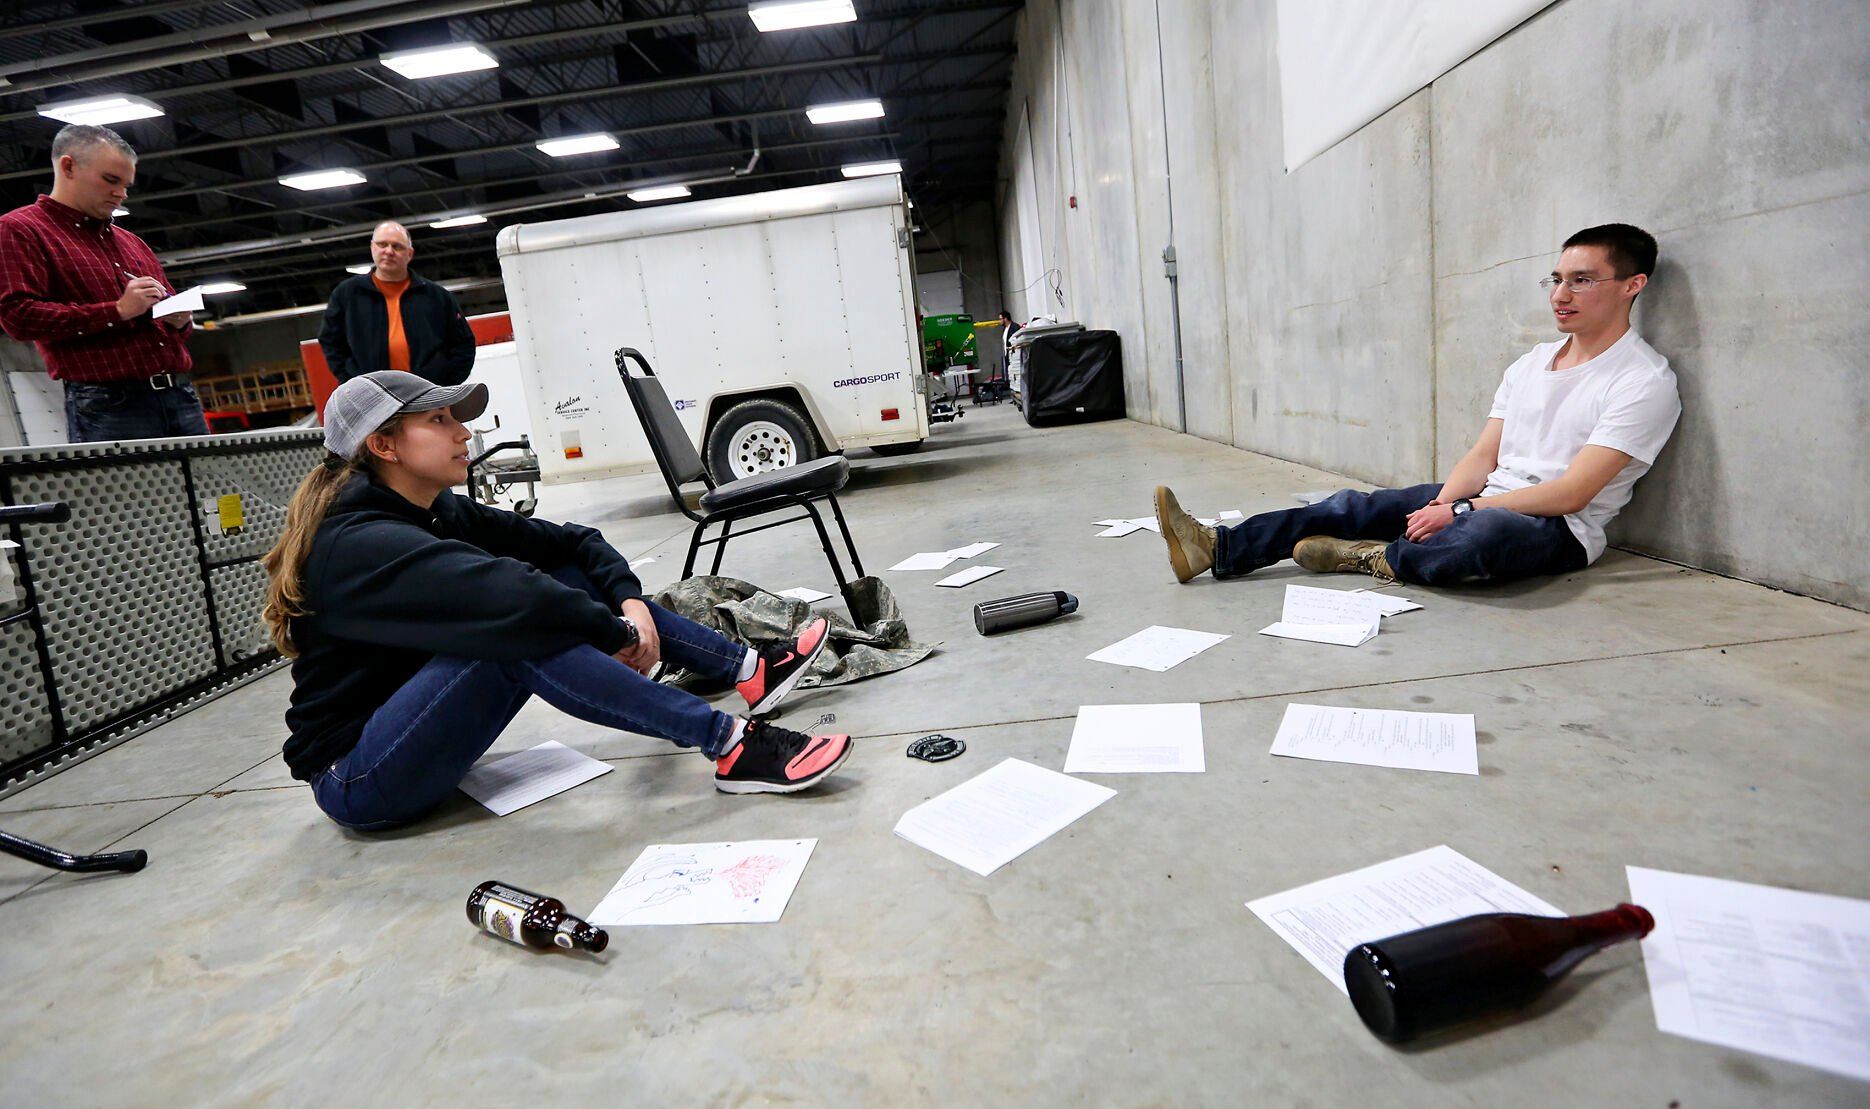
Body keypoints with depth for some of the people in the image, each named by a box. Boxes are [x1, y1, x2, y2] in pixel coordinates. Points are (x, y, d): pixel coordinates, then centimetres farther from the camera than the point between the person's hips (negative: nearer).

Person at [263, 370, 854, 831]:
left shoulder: (438, 514, 4)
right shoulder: (359, 545, -23)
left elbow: (572, 541, 1)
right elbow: (506, 596, -37)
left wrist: (629, 599, -16)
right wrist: (617, 634, -25)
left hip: (410, 732, 9)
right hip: (357, 783, -9)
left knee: (571, 580, -3)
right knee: (517, 629, -33)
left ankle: (747, 668, -7)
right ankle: (730, 745, -34)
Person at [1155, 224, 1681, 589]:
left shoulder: (1646, 382, -8)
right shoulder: (1531, 362, 15)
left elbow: (1572, 494, -17)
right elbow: (1482, 455, 8)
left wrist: (1459, 511, -21)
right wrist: (1441, 504, -12)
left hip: (1559, 531, -7)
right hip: (1488, 500, 7)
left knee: (1485, 530, -42)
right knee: (1356, 506, -11)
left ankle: (1376, 560, -16)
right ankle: (1216, 549, -19)